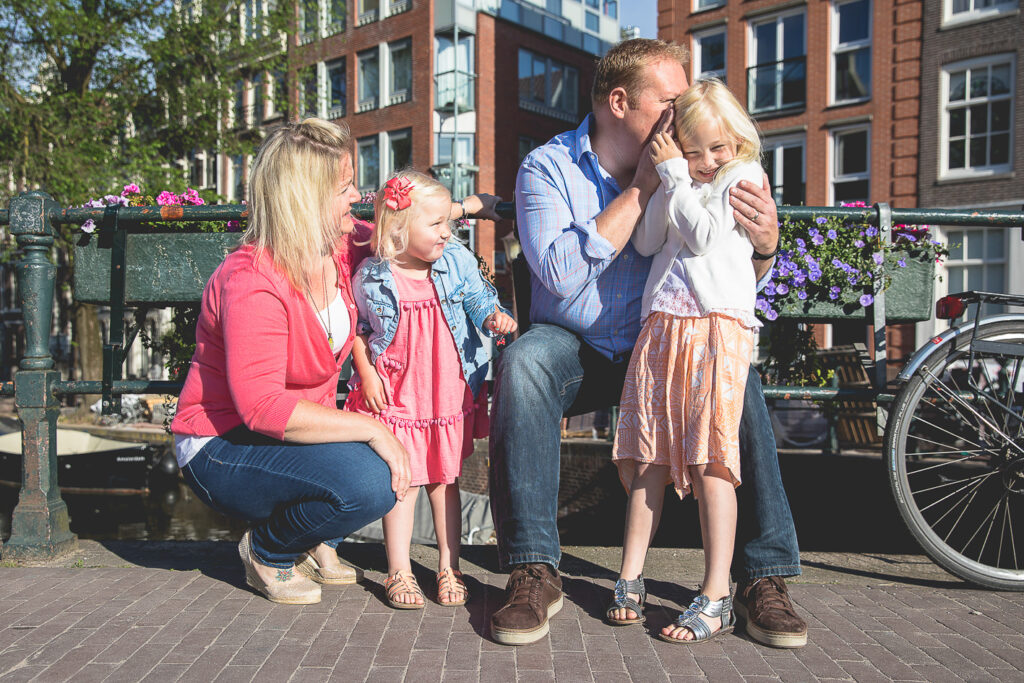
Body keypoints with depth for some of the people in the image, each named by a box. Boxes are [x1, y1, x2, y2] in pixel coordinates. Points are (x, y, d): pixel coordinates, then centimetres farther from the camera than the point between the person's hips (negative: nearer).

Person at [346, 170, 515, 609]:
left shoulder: (457, 263, -3)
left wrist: (495, 319, -24)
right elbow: (356, 329, 6)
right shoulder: (371, 279, -8)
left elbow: (480, 303, -1)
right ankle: (399, 573, 18)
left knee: (445, 481, 11)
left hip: (449, 394, 2)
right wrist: (366, 374, -2)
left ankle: (449, 569, 23)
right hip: (395, 396, -2)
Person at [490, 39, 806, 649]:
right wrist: (639, 191, -21)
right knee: (522, 363, -33)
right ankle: (535, 573, -25)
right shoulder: (548, 168, -6)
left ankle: (765, 575, -15)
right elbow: (562, 275, -23)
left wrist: (765, 243, -23)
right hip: (572, 347, -1)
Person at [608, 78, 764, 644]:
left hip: (718, 325, -5)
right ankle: (630, 580, 12)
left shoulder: (744, 177, 8)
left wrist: (674, 175, 1)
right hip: (661, 324, 5)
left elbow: (704, 235, -7)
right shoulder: (680, 185, 23)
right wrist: (668, 181, 4)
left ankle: (716, 597, -3)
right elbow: (646, 243, 10)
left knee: (709, 459, -9)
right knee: (650, 456, 5)